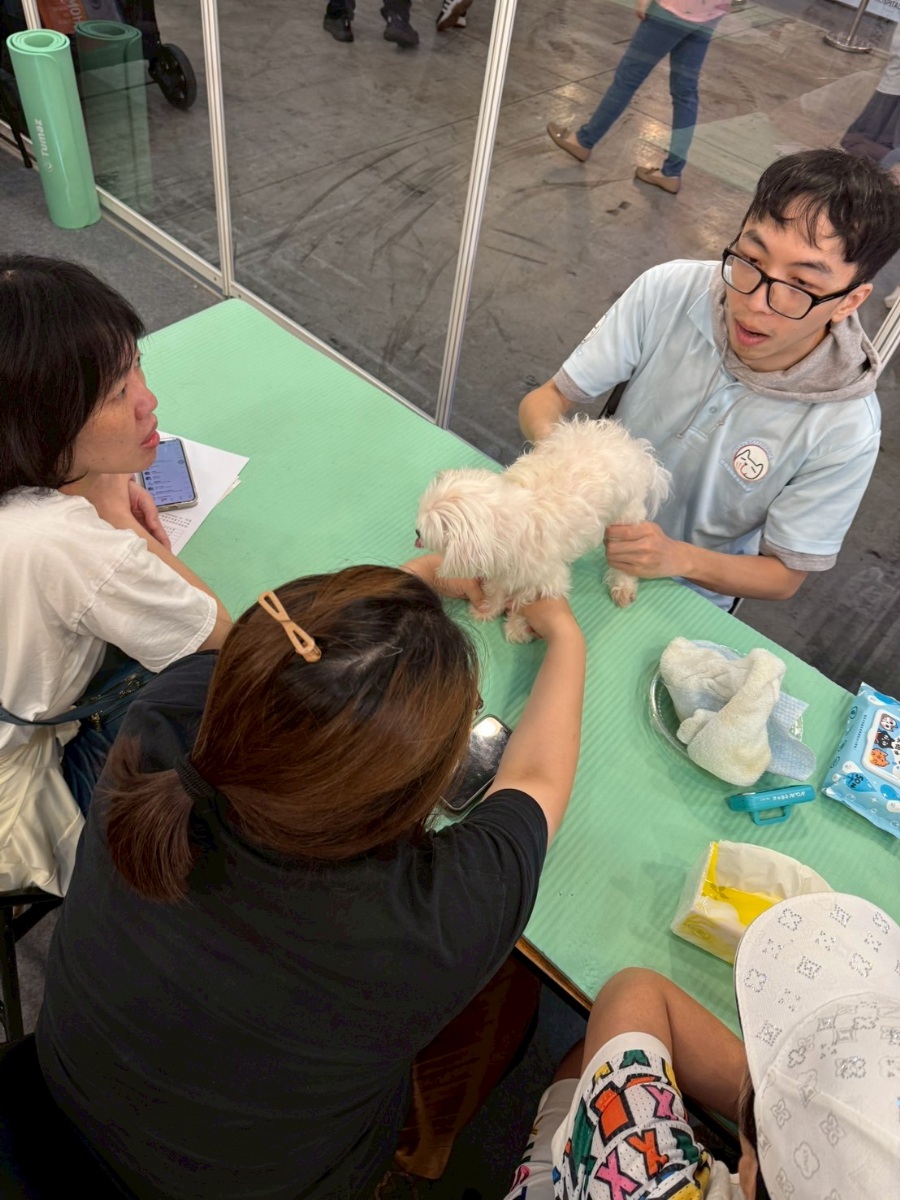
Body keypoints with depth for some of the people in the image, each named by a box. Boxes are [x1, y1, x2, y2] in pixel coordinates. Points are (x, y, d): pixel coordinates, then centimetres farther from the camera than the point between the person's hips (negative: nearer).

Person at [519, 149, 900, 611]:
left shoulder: (844, 430, -23)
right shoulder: (668, 291, -19)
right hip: (585, 531, 1)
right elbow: (546, 399, -11)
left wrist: (678, 558, -33)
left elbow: (784, 576, -12)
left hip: (687, 600, -1)